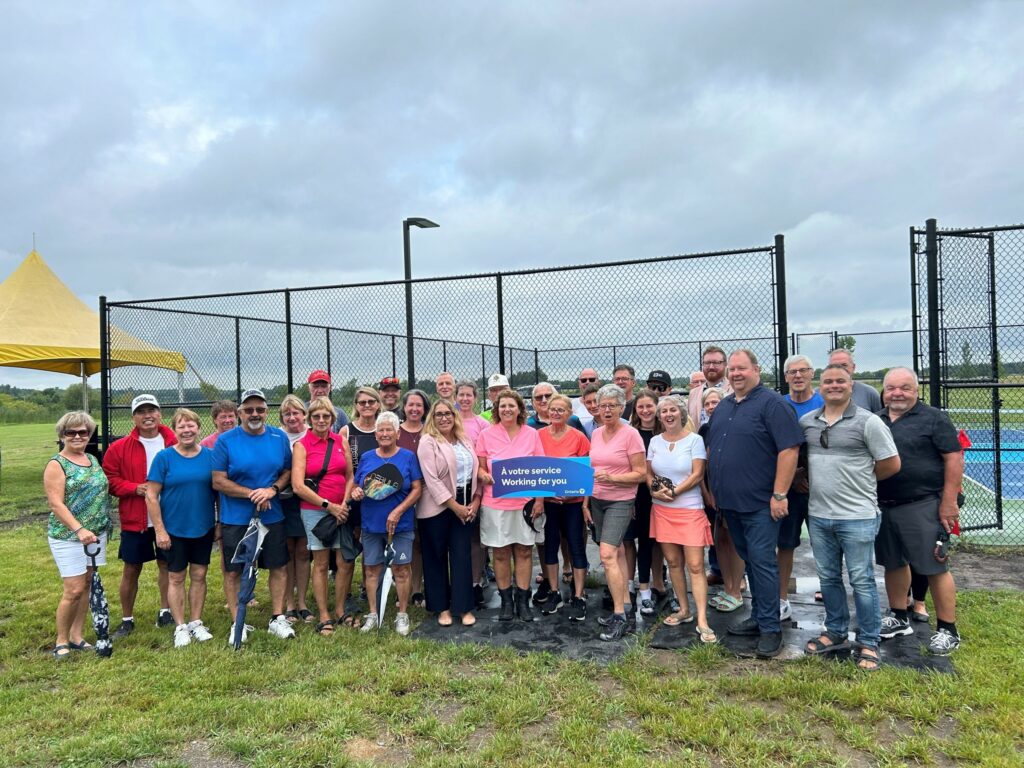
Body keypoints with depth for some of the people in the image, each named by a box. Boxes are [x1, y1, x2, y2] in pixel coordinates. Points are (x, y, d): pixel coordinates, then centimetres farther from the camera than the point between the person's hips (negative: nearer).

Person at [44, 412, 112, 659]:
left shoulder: (93, 460, 10)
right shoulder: (56, 464, -9)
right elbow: (56, 504, -17)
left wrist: (104, 526, 10)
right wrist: (79, 529, -26)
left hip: (96, 533, 6)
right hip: (68, 536, -6)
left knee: (87, 586, 10)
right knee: (74, 590, -5)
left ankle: (77, 636, 22)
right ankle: (61, 641, 12)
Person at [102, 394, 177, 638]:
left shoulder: (174, 444, -3)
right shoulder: (119, 448, -4)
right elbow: (109, 479, -2)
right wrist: (135, 488, -16)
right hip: (134, 520, -1)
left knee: (166, 564, 13)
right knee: (131, 570, 10)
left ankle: (165, 612, 29)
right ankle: (127, 620, 25)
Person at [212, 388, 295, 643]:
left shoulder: (280, 437, 2)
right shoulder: (225, 440, -7)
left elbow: (288, 471, 7)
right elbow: (218, 481, -9)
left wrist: (272, 490, -13)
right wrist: (253, 494, -17)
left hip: (272, 516, 2)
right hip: (235, 518, -2)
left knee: (279, 567, 7)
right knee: (233, 572, 6)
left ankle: (278, 619, 21)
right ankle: (237, 623, 20)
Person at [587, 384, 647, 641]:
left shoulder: (631, 434, -11)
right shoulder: (596, 434, 8)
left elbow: (640, 473, -11)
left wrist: (611, 477, -22)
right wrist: (586, 501, 14)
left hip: (620, 502, -6)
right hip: (597, 500, 6)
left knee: (607, 554, -14)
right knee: (617, 552, 11)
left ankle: (620, 616, -7)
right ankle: (625, 604, 20)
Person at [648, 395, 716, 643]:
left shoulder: (694, 439, -4)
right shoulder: (655, 441, 8)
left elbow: (697, 475, -10)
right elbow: (648, 473, 11)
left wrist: (673, 492, -16)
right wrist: (655, 491, -8)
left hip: (690, 509, -4)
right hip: (661, 510, 4)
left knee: (695, 565, -7)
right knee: (673, 561, 10)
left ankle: (702, 621, -4)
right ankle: (683, 609, 24)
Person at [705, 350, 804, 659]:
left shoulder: (772, 403, -10)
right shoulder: (723, 407, 14)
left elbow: (789, 449, -17)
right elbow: (711, 449, 21)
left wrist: (780, 494, -19)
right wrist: (713, 489, 16)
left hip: (760, 502, -7)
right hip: (729, 500, 7)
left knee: (762, 561, -4)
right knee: (749, 560, 15)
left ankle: (770, 628, 5)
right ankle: (758, 617, 26)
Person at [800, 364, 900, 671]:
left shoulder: (868, 422, -7)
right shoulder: (806, 422, 6)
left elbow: (891, 464, -4)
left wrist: (860, 479, 3)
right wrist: (817, 479, 7)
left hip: (857, 516, -5)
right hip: (818, 515, 5)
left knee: (861, 581, 3)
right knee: (828, 577, 15)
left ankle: (868, 643, 17)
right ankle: (836, 633, 31)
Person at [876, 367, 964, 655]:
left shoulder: (933, 418, -5)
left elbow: (954, 458, -9)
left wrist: (948, 502, -14)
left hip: (922, 506, -6)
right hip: (883, 506, 6)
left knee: (934, 567, 0)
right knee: (893, 563, 15)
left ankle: (948, 630, 13)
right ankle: (899, 619, 30)